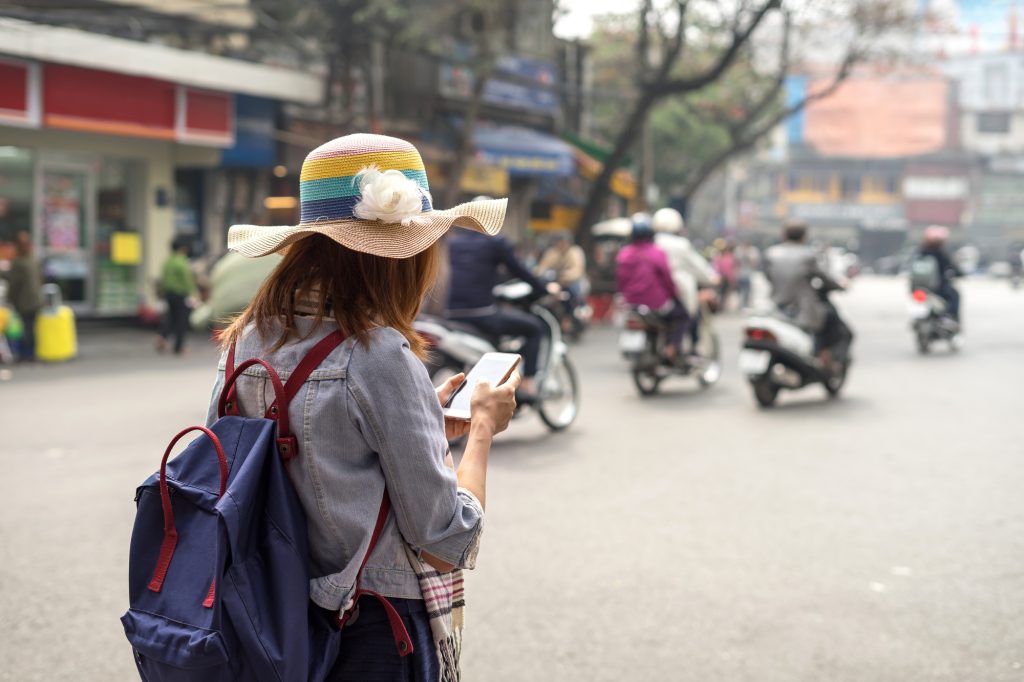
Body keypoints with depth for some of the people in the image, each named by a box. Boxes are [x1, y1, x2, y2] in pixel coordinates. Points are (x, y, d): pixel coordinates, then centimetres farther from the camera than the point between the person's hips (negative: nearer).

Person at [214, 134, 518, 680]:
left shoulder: (243, 342, 0)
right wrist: (482, 427, -2)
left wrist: (426, 422, 15)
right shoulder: (379, 355, -20)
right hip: (377, 637, -6)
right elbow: (444, 542, -16)